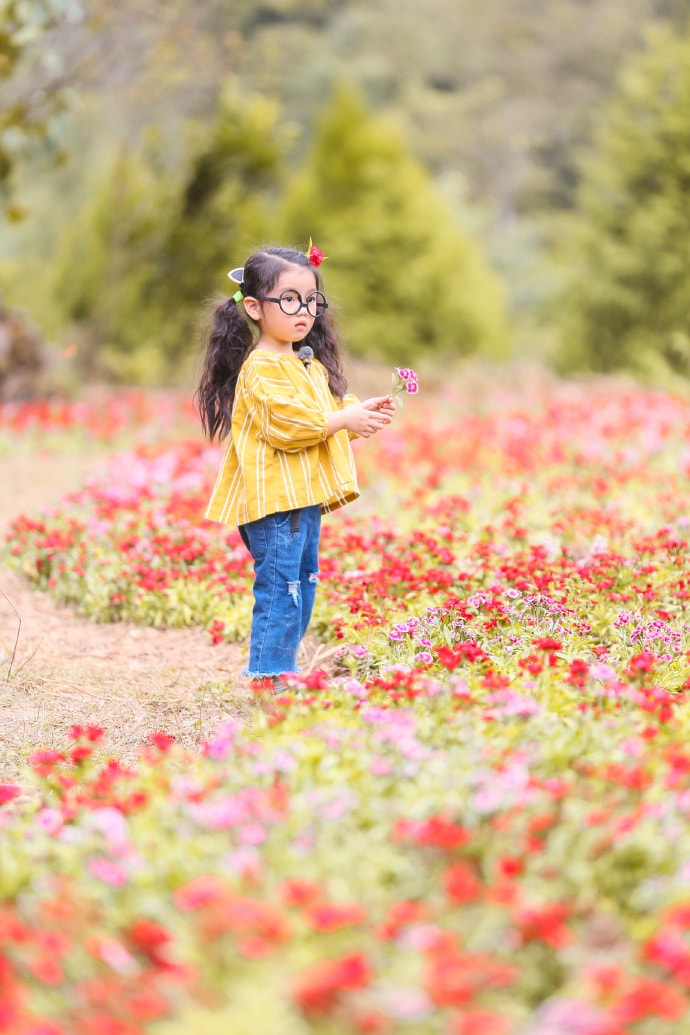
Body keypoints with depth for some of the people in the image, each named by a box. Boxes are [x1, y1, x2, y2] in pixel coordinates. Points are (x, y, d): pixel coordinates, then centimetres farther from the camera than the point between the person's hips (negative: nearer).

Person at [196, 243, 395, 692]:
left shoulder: (310, 364, 17)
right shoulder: (263, 368, -14)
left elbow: (326, 415, 25)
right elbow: (289, 424, -23)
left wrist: (362, 412, 7)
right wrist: (345, 419, -17)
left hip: (305, 496, 10)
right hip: (273, 497, -10)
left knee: (303, 584, 13)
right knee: (278, 587, -10)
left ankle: (282, 669, 21)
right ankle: (267, 674, -6)